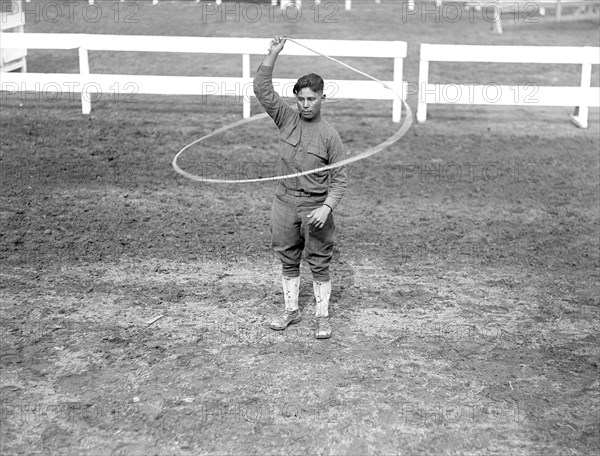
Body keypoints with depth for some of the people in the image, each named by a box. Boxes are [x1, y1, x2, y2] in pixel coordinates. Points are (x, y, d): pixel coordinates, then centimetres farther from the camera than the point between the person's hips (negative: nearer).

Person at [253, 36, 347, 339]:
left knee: (319, 265, 5)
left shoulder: (329, 135, -8)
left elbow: (340, 179, -7)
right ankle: (291, 310, 31)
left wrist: (327, 207, -21)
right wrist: (273, 54, -13)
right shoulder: (286, 119, 1)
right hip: (284, 203, 4)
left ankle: (323, 317, 19)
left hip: (316, 207, -3)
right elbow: (261, 88, -5)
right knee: (288, 261, 15)